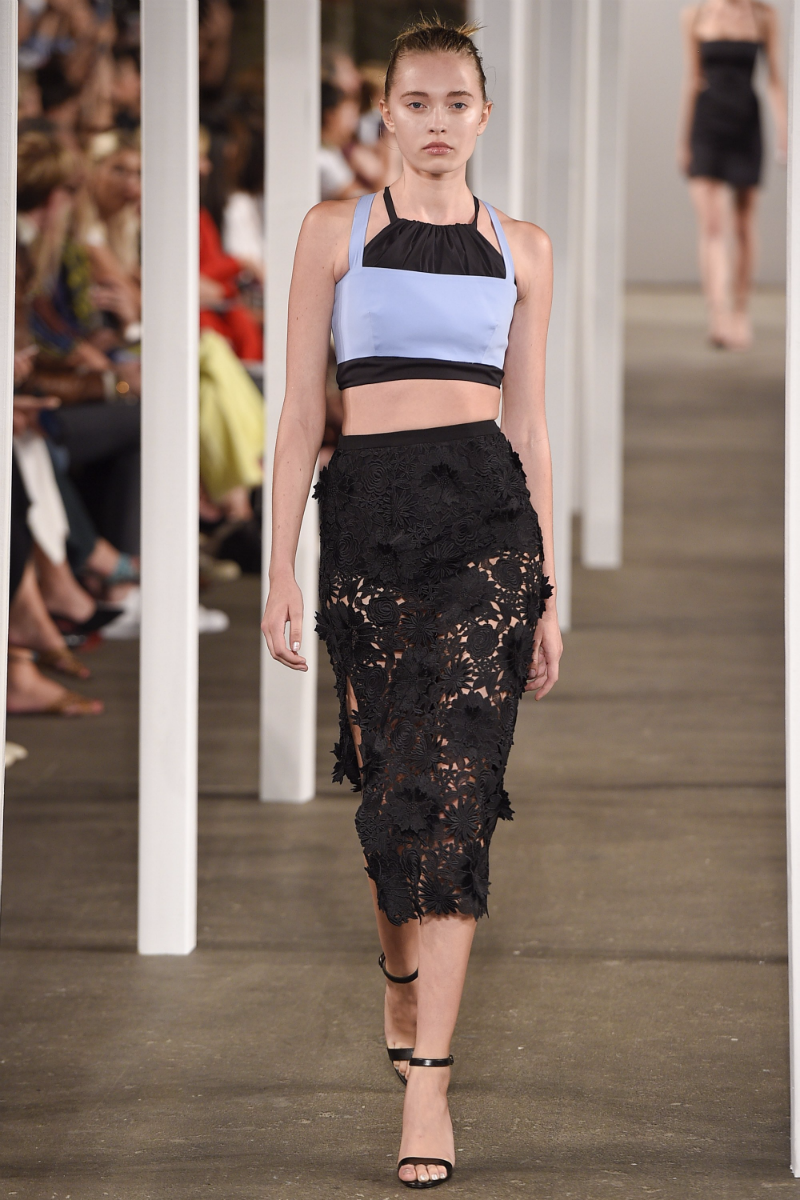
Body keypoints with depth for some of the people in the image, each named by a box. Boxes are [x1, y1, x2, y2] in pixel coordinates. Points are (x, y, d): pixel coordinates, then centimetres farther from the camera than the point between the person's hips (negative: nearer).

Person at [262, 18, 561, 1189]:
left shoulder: (521, 249, 11)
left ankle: (426, 1073, -14)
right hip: (368, 509, 1)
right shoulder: (336, 232, 7)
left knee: (450, 785, -11)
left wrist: (549, 591, 10)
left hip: (486, 516, 0)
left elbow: (530, 423, 13)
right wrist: (281, 570, 0)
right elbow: (301, 411, 6)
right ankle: (402, 976, 37)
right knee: (389, 780, 8)